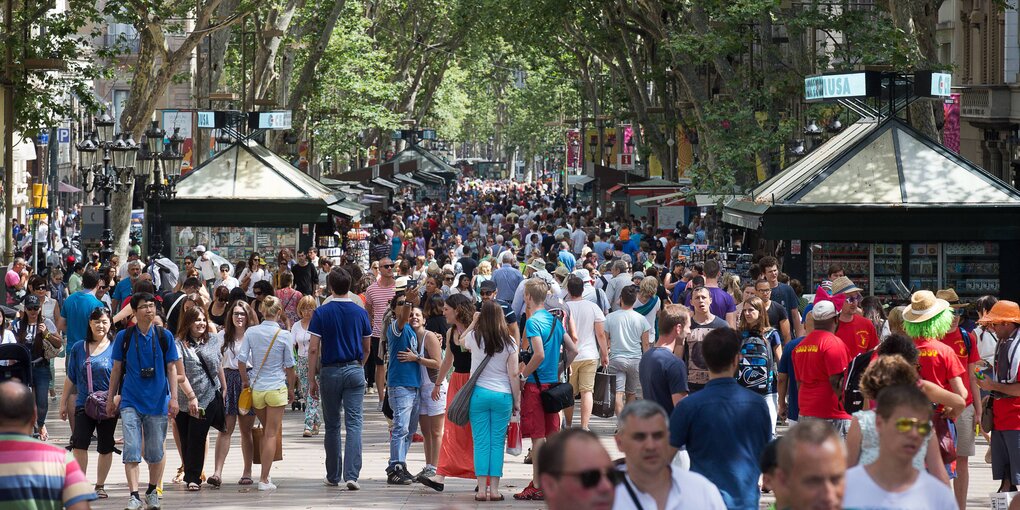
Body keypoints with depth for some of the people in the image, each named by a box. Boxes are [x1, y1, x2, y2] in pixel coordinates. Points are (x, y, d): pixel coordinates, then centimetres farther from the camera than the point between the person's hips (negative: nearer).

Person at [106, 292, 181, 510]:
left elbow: (171, 368, 5)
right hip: (131, 401, -1)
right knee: (131, 449, -11)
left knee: (155, 453, 7)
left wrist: (174, 397, -1)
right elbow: (117, 369, 8)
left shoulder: (165, 336, 2)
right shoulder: (124, 337, 1)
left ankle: (152, 492, 25)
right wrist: (111, 398, 9)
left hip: (157, 401, 1)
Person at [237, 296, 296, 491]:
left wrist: (245, 380, 13)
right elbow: (289, 365, -2)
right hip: (276, 387, -3)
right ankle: (264, 479, -3)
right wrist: (291, 388, 11)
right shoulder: (284, 335, -8)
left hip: (256, 387, 3)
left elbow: (241, 359, -3)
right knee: (271, 434, 1)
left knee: (266, 431, 20)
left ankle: (264, 474, 20)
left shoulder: (251, 332, -3)